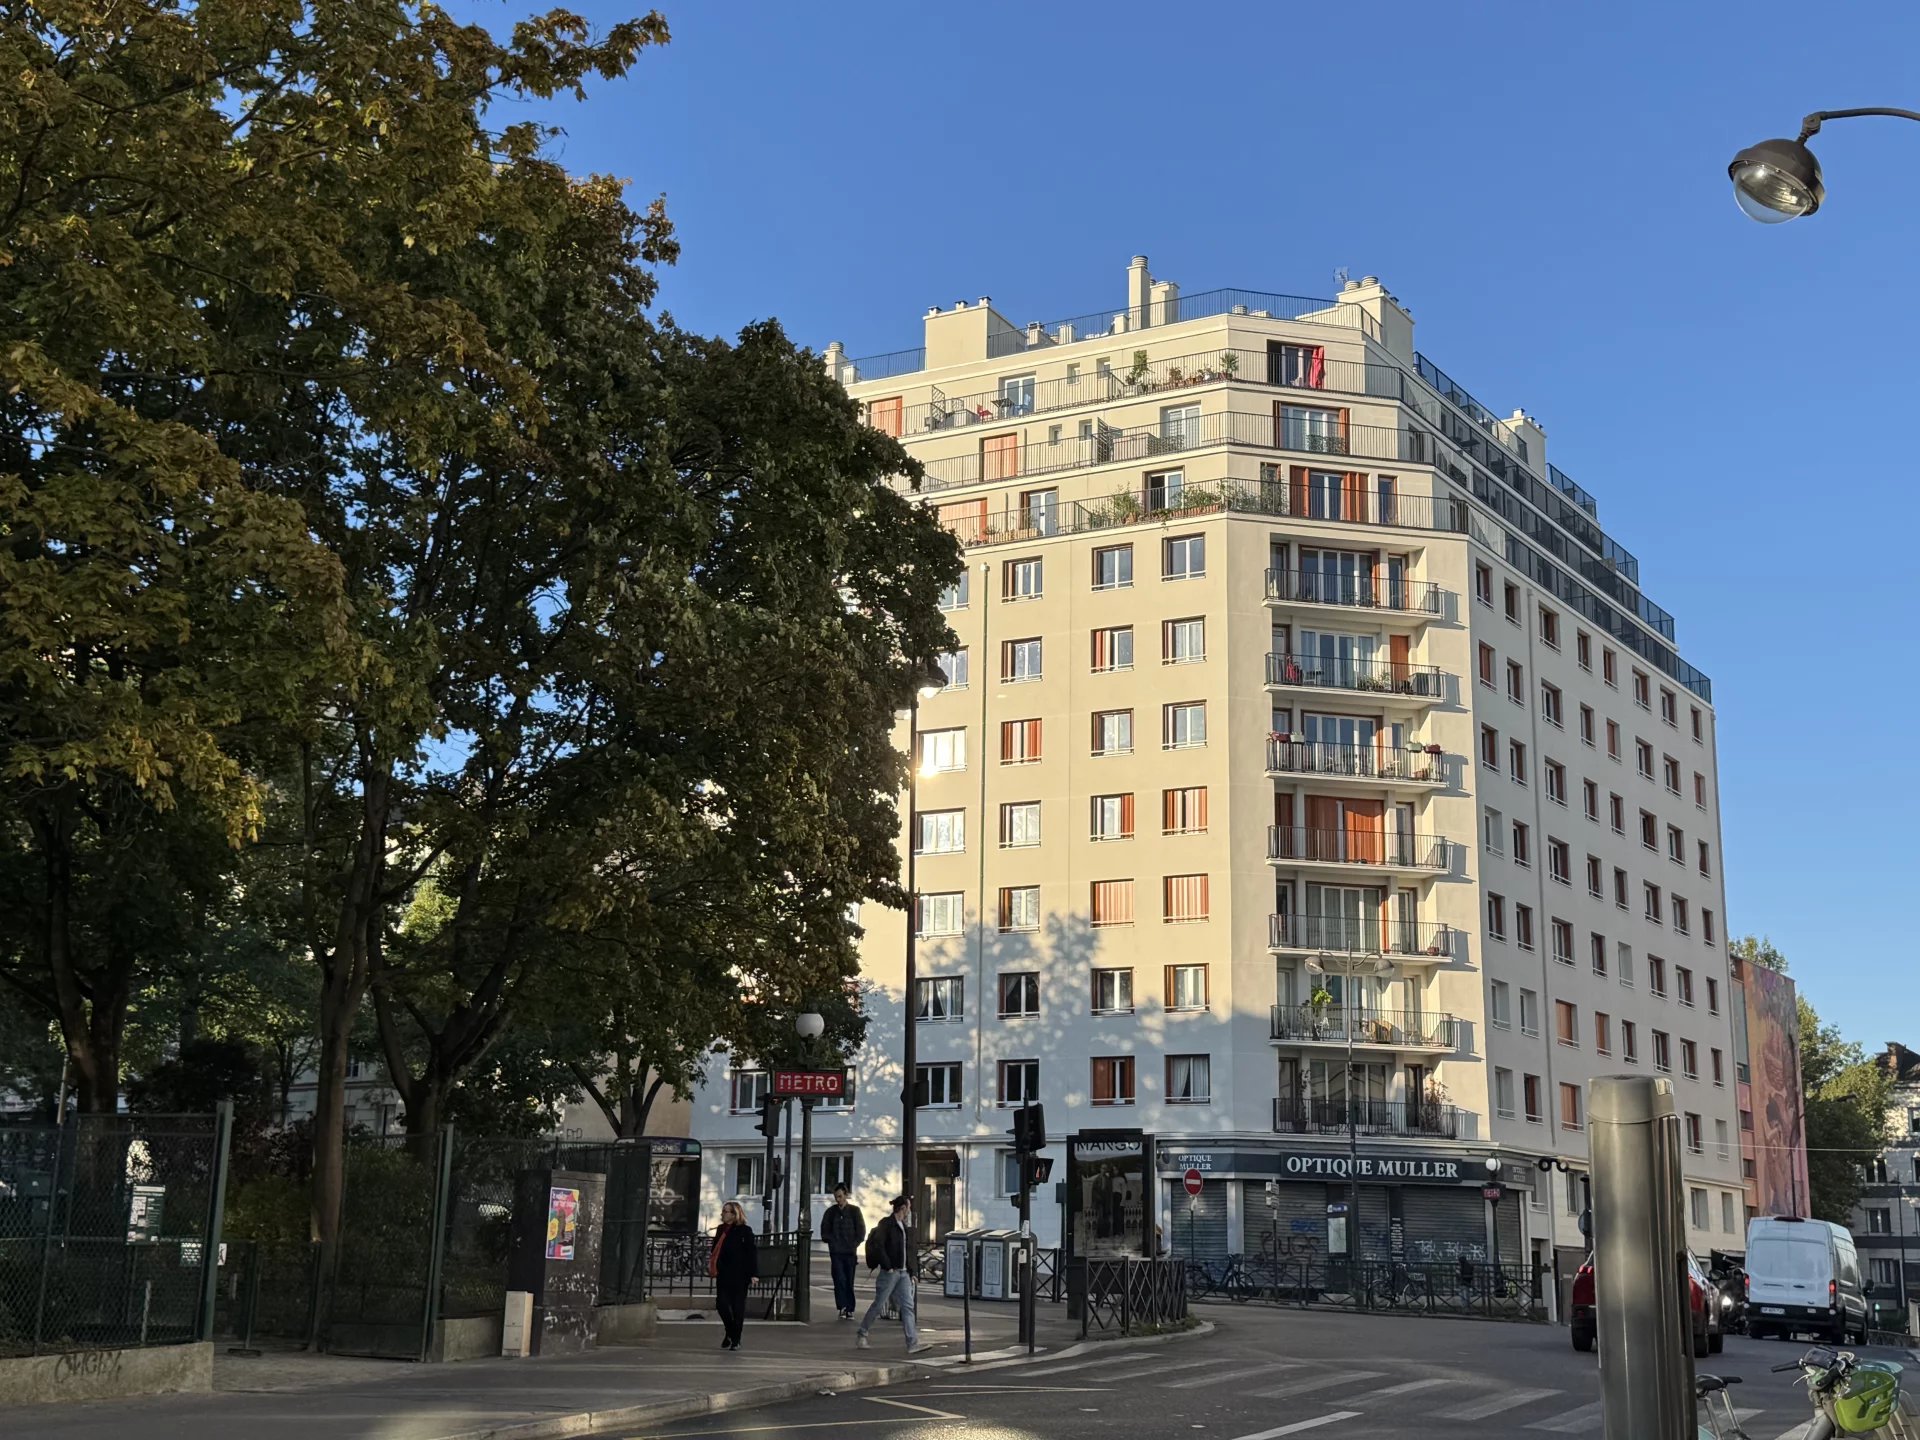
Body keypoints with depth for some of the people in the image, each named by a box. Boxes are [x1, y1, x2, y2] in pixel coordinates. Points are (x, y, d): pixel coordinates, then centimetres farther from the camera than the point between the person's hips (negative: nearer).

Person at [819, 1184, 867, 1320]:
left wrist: (854, 1245, -3)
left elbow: (861, 1231, 6)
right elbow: (824, 1231, 13)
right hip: (836, 1252, 0)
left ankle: (849, 1310, 5)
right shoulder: (831, 1212, 9)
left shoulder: (854, 1211, 6)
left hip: (850, 1252, 0)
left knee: (849, 1282, 1)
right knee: (839, 1280, -13)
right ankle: (841, 1307, -14)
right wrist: (832, 1241, -1)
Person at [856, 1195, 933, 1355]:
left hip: (902, 1273, 8)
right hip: (889, 1273, -8)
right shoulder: (886, 1224, -11)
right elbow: (877, 1245, -20)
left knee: (907, 1306, -2)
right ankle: (860, 1334, 21)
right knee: (878, 1305, 3)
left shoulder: (903, 1226, 14)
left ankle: (913, 1343, -7)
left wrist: (911, 1273, 15)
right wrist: (888, 1267, -18)